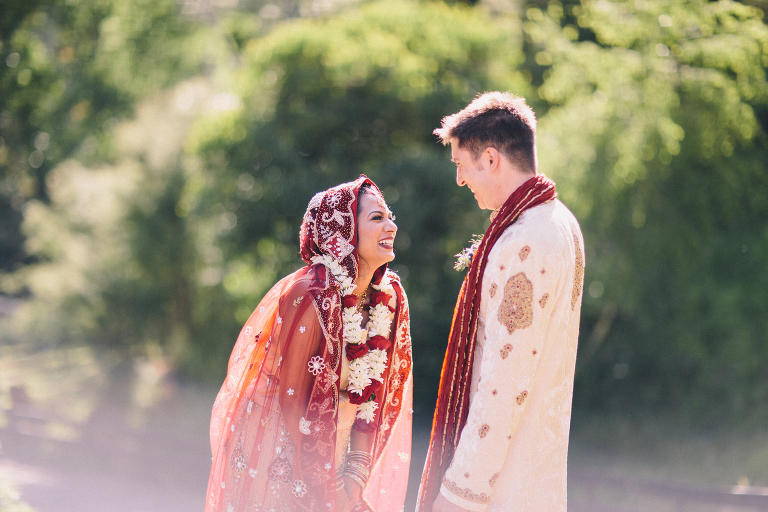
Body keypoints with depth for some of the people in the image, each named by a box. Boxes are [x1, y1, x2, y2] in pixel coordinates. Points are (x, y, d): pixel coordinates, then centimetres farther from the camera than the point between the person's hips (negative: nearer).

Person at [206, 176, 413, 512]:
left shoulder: (391, 297, -4)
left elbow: (374, 394, 0)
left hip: (332, 450, 6)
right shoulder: (310, 298, -22)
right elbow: (292, 400, -19)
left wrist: (355, 474, -7)